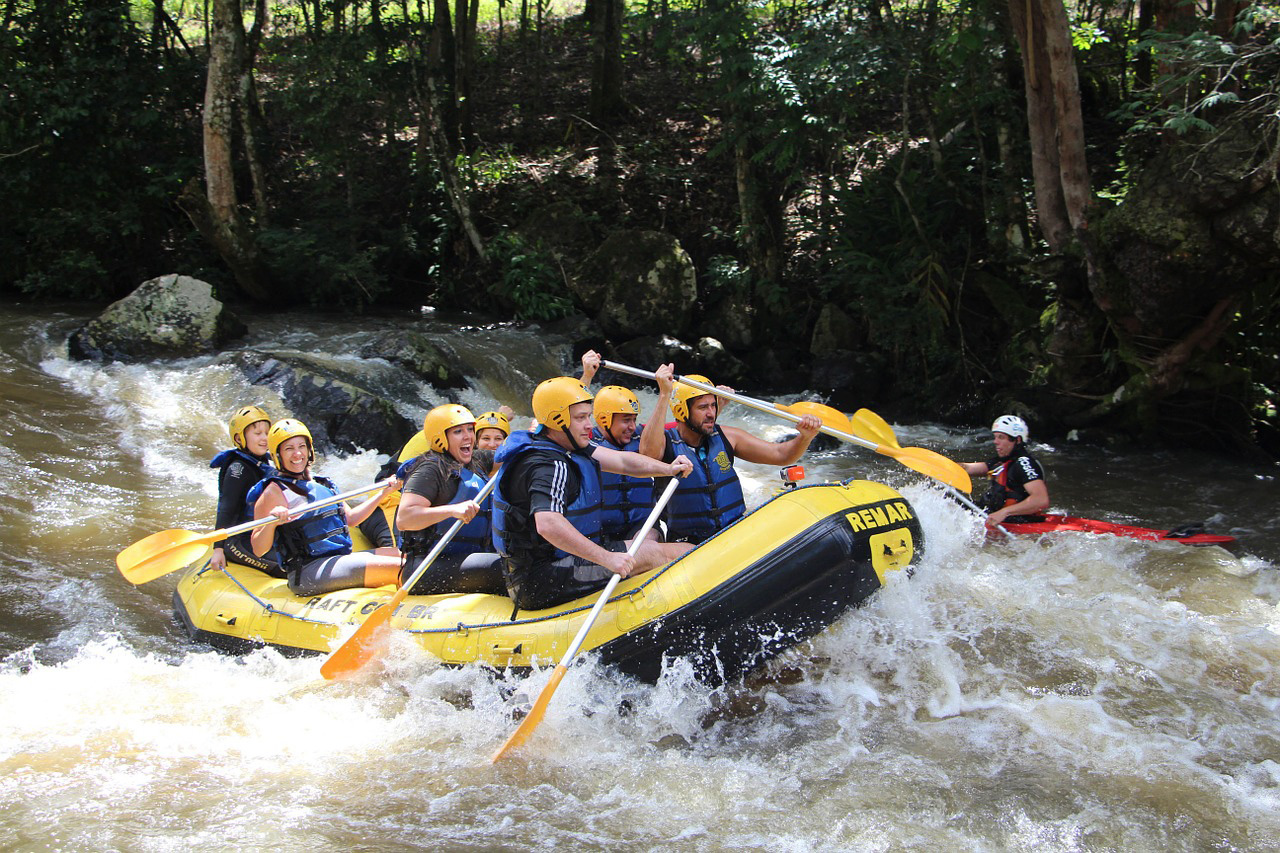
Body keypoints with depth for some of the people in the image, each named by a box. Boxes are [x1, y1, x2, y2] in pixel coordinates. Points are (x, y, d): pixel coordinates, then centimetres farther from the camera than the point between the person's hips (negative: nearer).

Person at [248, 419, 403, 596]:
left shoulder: (323, 485, 18)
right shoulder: (276, 491, -6)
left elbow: (350, 518, 29)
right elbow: (258, 550, -11)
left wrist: (383, 492, 27)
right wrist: (272, 522, -30)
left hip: (342, 558, 9)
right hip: (307, 573, -9)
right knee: (397, 568, -23)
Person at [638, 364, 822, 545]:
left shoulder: (726, 437, 4)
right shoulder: (666, 441, -9)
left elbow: (780, 454, 7)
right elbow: (648, 453, -35)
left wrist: (805, 437, -15)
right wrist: (664, 395, -39)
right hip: (688, 543, -4)